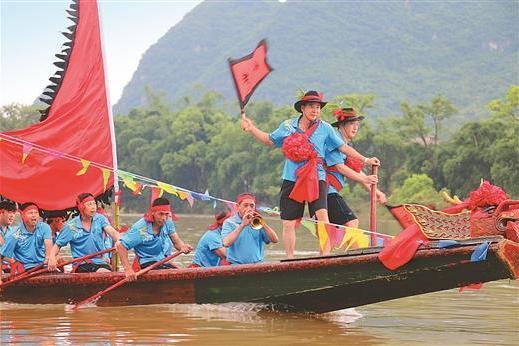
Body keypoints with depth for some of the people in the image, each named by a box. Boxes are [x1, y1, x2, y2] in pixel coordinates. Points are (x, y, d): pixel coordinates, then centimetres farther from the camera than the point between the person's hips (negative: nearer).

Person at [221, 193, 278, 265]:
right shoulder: (229, 223, 4)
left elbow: (275, 240, 3)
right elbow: (226, 243, -15)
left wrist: (263, 224, -11)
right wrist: (242, 225, -17)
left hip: (257, 264, 4)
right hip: (237, 265, -4)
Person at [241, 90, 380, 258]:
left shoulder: (325, 128, 3)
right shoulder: (288, 126, 7)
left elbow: (343, 147, 7)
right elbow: (269, 140, 21)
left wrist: (365, 160, 3)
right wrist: (251, 129, 11)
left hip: (316, 179, -2)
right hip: (292, 179, 2)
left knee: (322, 214, -23)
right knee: (288, 223, 4)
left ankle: (326, 255, -24)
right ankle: (290, 260, 17)